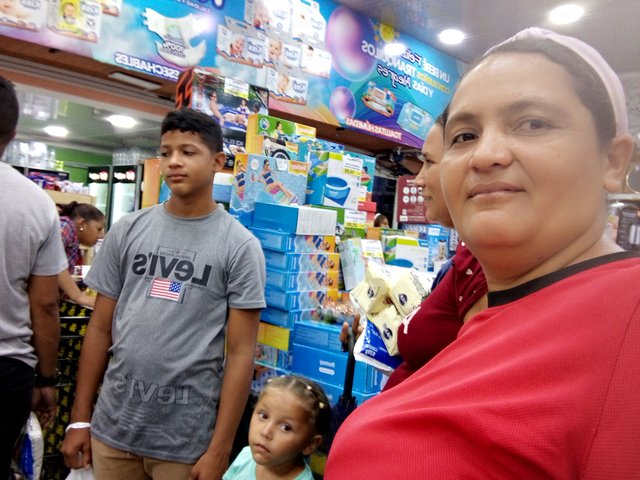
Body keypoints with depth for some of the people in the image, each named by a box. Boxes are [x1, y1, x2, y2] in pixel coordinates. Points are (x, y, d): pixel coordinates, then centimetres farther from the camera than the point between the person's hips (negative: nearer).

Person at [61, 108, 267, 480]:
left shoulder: (240, 246, -8)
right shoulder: (127, 231, 2)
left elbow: (240, 353, -9)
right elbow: (101, 328, 6)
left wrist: (219, 450, -10)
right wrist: (80, 418, 7)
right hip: (112, 427, 4)